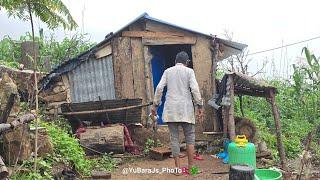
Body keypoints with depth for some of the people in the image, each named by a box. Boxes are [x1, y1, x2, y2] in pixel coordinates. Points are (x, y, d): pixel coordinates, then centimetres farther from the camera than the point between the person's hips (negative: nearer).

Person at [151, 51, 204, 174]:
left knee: (174, 138, 5)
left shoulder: (168, 71, 11)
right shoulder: (189, 71, 4)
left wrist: (155, 105, 8)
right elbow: (195, 89, -7)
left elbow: (159, 88, 2)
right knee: (190, 137, 7)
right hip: (185, 109, -2)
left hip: (170, 109, 2)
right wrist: (200, 106, -3)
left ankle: (177, 167, 7)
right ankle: (190, 166, 8)